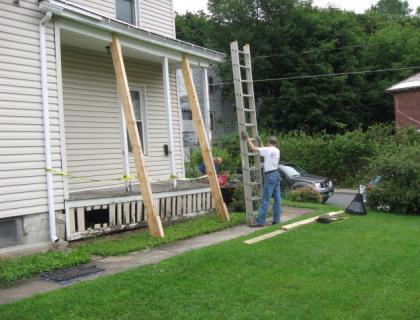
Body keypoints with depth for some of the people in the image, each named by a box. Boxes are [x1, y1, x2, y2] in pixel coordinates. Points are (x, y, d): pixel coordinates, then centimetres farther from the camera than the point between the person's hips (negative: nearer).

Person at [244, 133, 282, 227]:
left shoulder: (267, 150, -12)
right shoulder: (277, 151, 11)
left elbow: (253, 148, -13)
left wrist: (247, 138, -4)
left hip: (270, 175, -8)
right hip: (276, 174, 8)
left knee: (265, 199, -8)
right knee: (277, 198, 9)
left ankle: (260, 221, -7)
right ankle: (276, 219, 13)